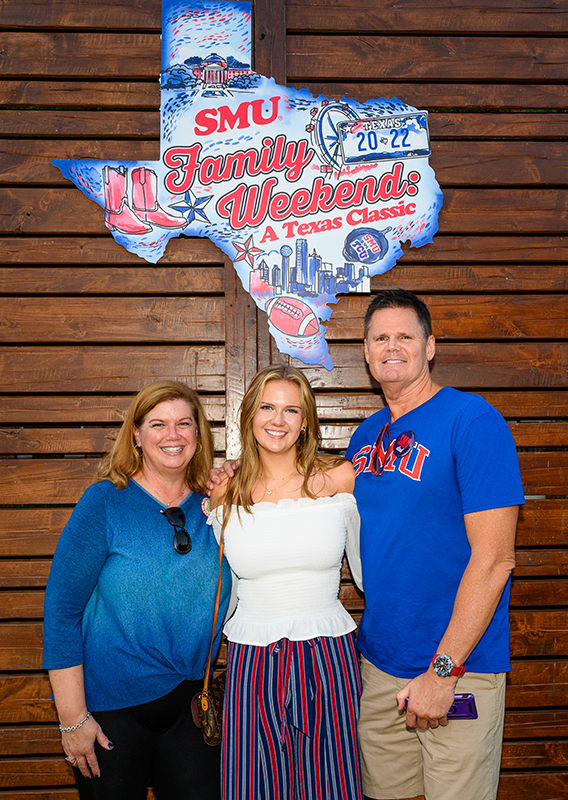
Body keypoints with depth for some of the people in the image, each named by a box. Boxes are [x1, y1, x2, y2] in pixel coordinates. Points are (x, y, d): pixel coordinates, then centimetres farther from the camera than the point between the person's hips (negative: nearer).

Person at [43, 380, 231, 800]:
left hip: (188, 705, 4)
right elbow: (61, 608, -12)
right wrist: (73, 718, -12)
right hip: (112, 707, -3)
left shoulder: (211, 509, 1)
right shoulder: (105, 502, -11)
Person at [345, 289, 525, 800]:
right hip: (379, 662, 6)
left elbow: (493, 559, -18)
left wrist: (443, 670, -18)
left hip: (458, 667, -6)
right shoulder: (366, 437, 7)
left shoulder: (474, 421, -14)